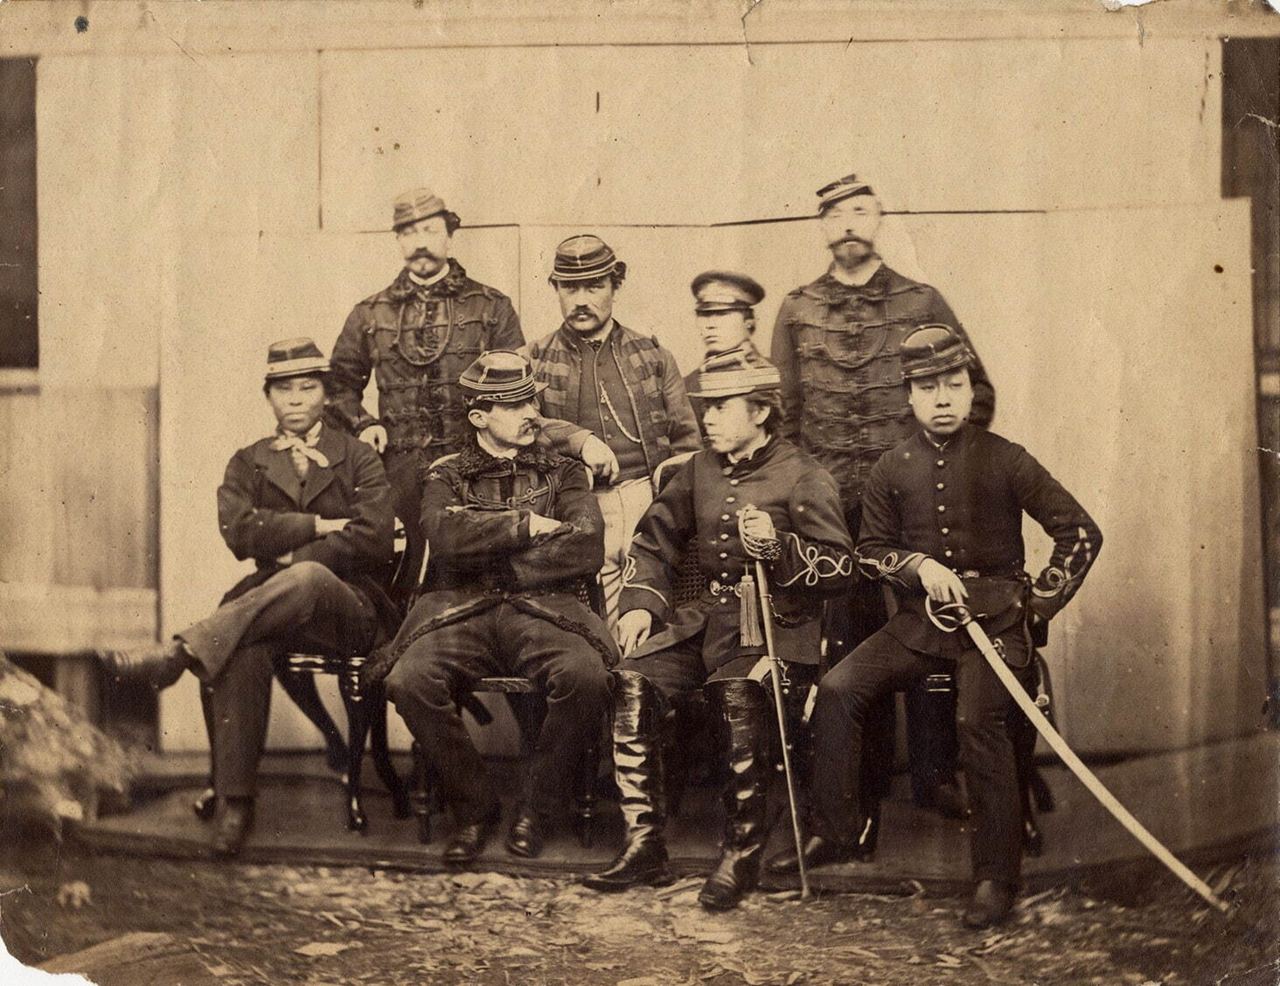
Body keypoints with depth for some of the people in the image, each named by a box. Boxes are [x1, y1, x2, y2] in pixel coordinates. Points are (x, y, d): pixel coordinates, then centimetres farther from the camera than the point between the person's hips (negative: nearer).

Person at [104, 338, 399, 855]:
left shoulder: (358, 458, 12)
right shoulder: (248, 463, 20)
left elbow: (373, 540, -5)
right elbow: (240, 532, -1)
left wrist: (288, 559, -6)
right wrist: (318, 526, -6)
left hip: (353, 609, -2)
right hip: (277, 611, 2)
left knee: (307, 577, -39)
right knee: (242, 652, -35)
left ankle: (181, 652, -40)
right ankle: (232, 802, -32)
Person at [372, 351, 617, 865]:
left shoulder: (562, 472, 18)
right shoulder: (446, 474, 18)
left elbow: (586, 550, -2)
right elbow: (445, 536, -6)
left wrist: (488, 556, -3)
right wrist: (527, 525, -4)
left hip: (543, 610, 0)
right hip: (460, 611, 0)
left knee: (586, 675, -33)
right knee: (409, 680, -31)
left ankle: (536, 807, -8)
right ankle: (474, 808, -7)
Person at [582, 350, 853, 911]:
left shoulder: (803, 479, -1)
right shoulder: (699, 471, 15)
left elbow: (841, 567, -6)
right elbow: (653, 541, 21)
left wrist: (778, 544, -23)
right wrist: (641, 603, 5)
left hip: (777, 623, -5)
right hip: (706, 614, 5)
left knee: (738, 694, -35)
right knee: (631, 685, -20)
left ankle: (742, 854, -20)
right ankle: (643, 847, -14)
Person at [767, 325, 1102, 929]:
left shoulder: (1004, 461, -1)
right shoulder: (893, 469, 7)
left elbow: (1082, 534, 1)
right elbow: (870, 551, 13)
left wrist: (1036, 607, -3)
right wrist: (920, 566, -7)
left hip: (994, 624, -4)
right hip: (919, 623, 4)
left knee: (977, 718, -28)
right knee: (836, 691, -14)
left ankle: (996, 877, -15)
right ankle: (831, 836, -1)